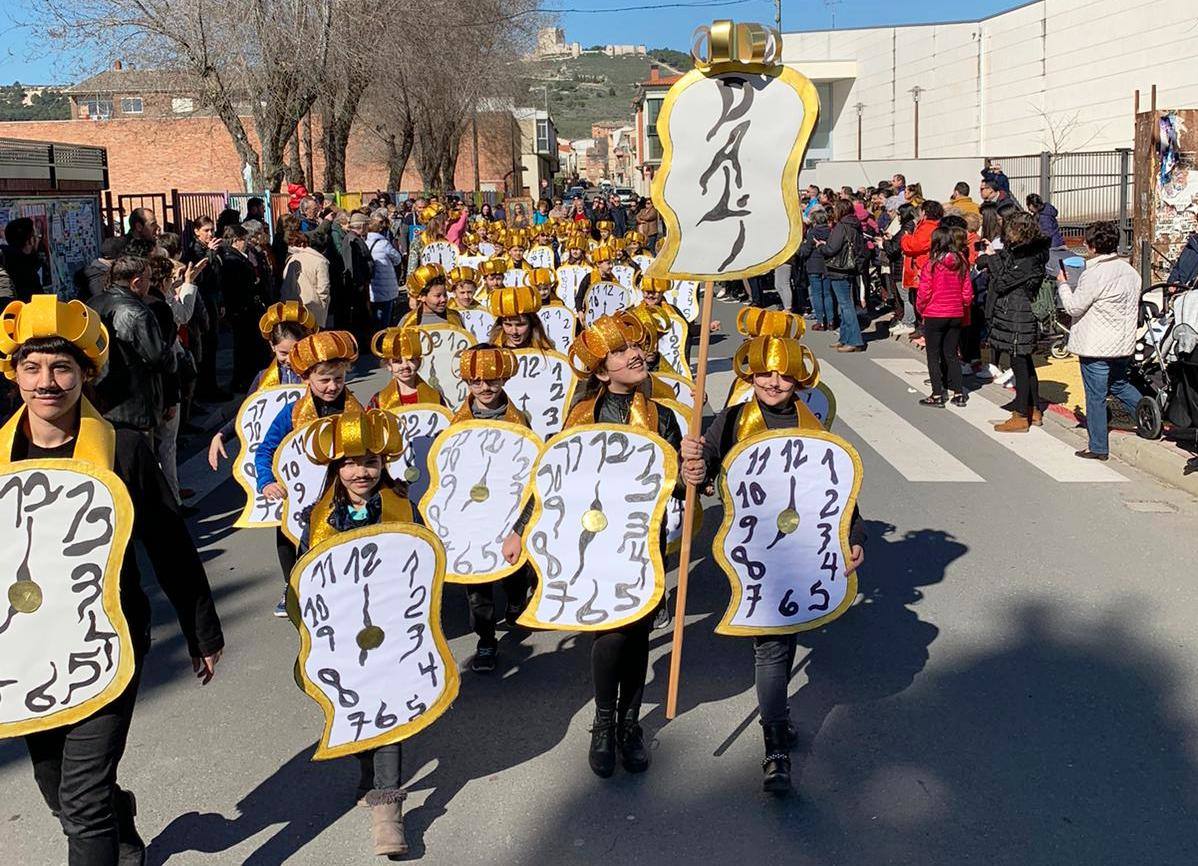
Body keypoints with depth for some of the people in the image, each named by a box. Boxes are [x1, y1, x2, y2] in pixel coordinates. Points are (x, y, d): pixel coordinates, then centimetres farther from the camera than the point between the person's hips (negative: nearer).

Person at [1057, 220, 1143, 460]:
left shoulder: (1094, 274, -20)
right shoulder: (1129, 270, 6)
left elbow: (1074, 307, -14)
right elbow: (1134, 307, 14)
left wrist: (1063, 284, 0)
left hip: (1097, 347, -8)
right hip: (1123, 344, 8)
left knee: (1095, 396, 2)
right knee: (1119, 385, 26)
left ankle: (1098, 447, 9)